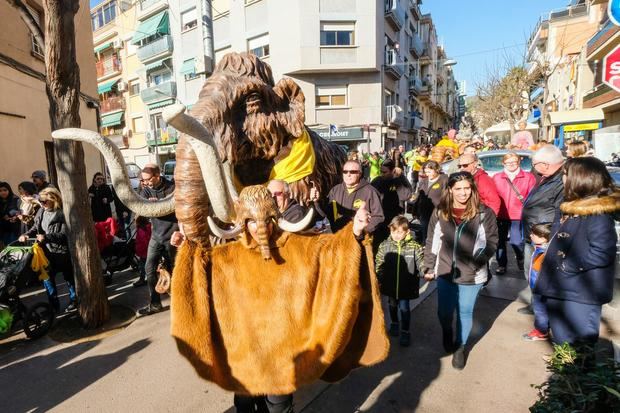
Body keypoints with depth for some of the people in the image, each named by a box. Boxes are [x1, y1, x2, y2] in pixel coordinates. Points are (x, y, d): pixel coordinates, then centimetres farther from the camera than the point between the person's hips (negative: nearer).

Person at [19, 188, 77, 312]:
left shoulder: (62, 213, -17)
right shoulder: (41, 211, 4)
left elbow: (64, 234, -21)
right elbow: (36, 227, 9)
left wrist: (46, 237, -27)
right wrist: (27, 234, -9)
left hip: (62, 251, -7)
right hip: (47, 250, 7)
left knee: (68, 276, 9)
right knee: (47, 276, 12)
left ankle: (74, 300, 27)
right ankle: (54, 304, 26)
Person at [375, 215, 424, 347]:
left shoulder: (414, 246, -13)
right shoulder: (384, 246, -9)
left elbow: (421, 262, -7)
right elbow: (379, 264, -4)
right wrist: (378, 280, -9)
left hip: (406, 285, -2)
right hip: (390, 283, 3)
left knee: (404, 307, 6)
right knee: (392, 305, 23)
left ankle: (405, 332, 26)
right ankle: (394, 323, 48)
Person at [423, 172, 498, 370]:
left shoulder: (484, 213, -11)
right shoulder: (439, 212, -4)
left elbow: (492, 241, -4)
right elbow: (431, 242, 2)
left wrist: (480, 259, -19)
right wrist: (429, 268, 3)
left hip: (472, 275, -2)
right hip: (445, 272, 2)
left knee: (465, 312, 15)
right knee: (444, 312, 17)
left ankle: (461, 346, 41)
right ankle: (447, 334, 51)